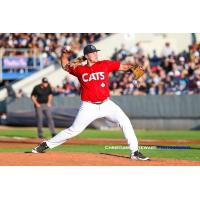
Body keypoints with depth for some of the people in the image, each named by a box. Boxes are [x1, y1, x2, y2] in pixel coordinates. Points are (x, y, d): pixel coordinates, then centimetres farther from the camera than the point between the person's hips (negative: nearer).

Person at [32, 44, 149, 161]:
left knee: (124, 121, -14)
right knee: (74, 130, -2)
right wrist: (65, 54, 5)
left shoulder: (105, 65, 2)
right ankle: (46, 145, 13)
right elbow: (65, 66, 20)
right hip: (89, 107, -1)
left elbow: (123, 67, -2)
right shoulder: (80, 69, 3)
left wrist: (132, 67, -20)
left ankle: (135, 152, -8)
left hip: (106, 104, 1)